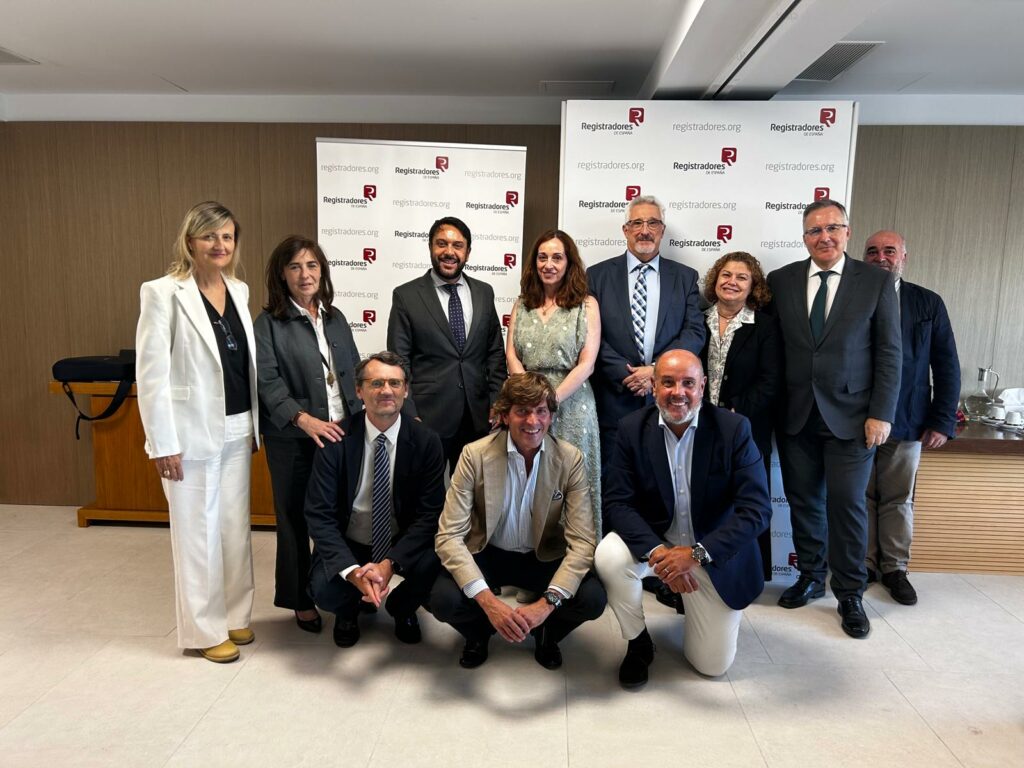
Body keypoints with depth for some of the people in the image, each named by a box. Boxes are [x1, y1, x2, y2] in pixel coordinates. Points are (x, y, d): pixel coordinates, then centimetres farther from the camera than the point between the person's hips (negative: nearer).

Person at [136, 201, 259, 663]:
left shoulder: (239, 291, 8)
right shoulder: (164, 293, -9)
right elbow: (151, 373, -12)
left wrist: (254, 424, 11)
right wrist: (163, 443, -14)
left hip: (236, 431, 6)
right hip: (192, 434, -6)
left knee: (236, 527, 14)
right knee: (198, 533, 5)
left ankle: (234, 616, 30)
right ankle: (205, 630, 21)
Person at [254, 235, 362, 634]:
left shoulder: (335, 318, 12)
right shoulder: (269, 323, -5)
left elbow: (353, 373, 15)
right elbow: (268, 381, -14)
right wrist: (303, 418, -26)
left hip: (342, 433, 4)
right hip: (293, 438, -4)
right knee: (295, 518, 8)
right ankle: (301, 601, 25)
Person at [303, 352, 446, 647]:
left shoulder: (426, 441, -13)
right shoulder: (336, 438, -14)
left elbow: (429, 514, -13)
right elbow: (319, 514, -16)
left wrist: (390, 564, -27)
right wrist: (352, 570, -31)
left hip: (403, 543, 1)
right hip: (347, 544, 0)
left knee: (435, 566, -28)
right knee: (324, 590, -28)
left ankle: (401, 607, 10)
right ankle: (349, 610, 13)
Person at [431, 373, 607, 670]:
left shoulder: (571, 459, -14)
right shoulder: (475, 455, -18)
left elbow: (583, 541, -17)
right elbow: (449, 537, -21)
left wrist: (548, 602, -32)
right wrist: (488, 601, -34)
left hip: (543, 558, 1)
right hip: (486, 555, 0)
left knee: (592, 599, -25)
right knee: (443, 599, -28)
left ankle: (547, 634, 12)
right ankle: (479, 632, 11)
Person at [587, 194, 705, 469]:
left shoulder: (685, 277, 9)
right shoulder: (597, 275, 5)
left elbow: (695, 332, 1)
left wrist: (657, 370, -12)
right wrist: (626, 374, -11)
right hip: (614, 399, -1)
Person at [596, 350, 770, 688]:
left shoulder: (733, 429, -17)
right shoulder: (632, 429, -12)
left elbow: (757, 510, -21)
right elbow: (617, 503, -15)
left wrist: (695, 553, -31)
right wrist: (656, 552, -32)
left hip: (715, 552, 0)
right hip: (653, 540, 1)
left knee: (713, 665, 2)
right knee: (609, 557, -31)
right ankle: (638, 643, -2)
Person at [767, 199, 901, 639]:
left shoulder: (877, 282, 0)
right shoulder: (781, 281, 4)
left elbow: (889, 354, -1)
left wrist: (881, 414, -7)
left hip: (851, 416, -2)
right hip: (796, 416, 2)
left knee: (847, 504, 2)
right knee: (803, 501, 11)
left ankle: (850, 594, 18)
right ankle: (811, 578, 29)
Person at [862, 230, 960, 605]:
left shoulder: (928, 303, 4)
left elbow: (947, 366, 5)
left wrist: (942, 421, -1)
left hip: (907, 423, 1)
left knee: (898, 500, 10)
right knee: (861, 497, 9)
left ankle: (895, 568, 24)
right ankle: (864, 564, 22)